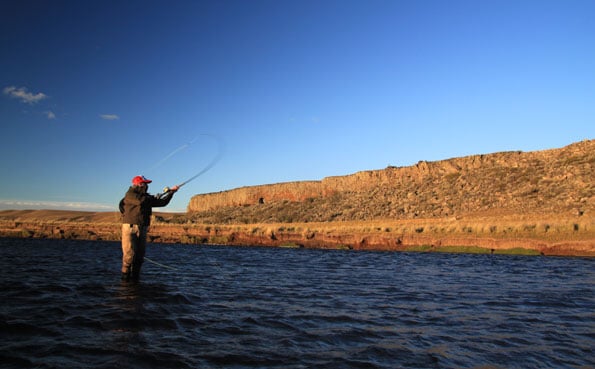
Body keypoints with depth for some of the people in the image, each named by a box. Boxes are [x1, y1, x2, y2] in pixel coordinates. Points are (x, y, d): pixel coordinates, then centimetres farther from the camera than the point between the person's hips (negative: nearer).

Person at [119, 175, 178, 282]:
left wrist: (171, 192, 7)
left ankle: (135, 277, 12)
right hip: (130, 227, -6)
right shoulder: (130, 194, -3)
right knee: (129, 253, -12)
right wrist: (156, 197, -7)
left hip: (142, 229, 6)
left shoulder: (147, 197, 17)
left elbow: (162, 202, 16)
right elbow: (141, 200, -21)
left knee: (140, 255, 5)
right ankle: (125, 276, -2)